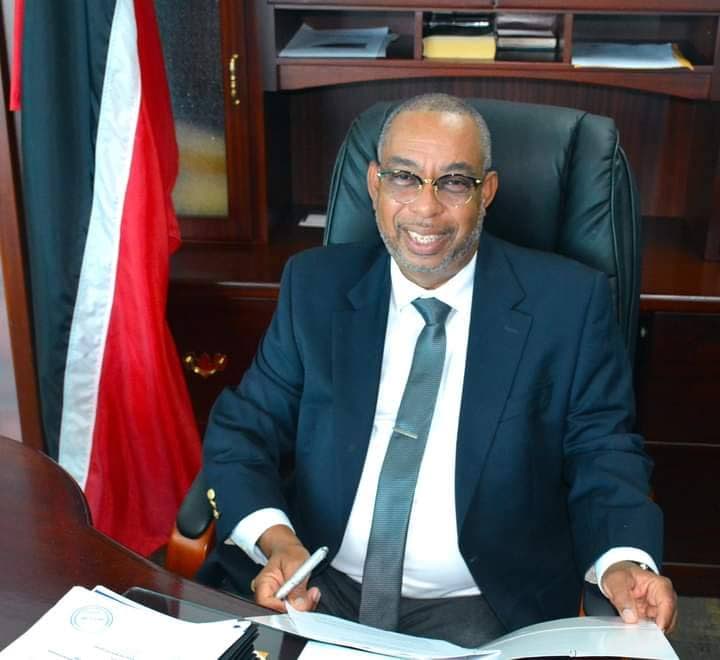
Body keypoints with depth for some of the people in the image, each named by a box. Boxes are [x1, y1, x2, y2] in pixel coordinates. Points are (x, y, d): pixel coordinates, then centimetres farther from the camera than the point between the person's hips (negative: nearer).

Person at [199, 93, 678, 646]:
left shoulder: (568, 302, -4)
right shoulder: (315, 285, 3)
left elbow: (602, 454, 0)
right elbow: (242, 428, 1)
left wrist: (624, 563, -21)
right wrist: (275, 537, -18)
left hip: (477, 605, 1)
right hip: (318, 584, 0)